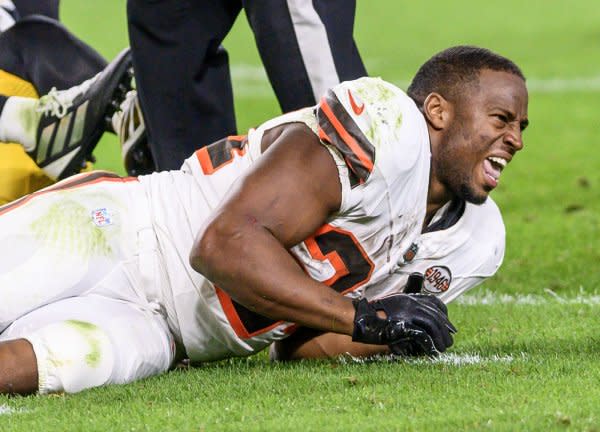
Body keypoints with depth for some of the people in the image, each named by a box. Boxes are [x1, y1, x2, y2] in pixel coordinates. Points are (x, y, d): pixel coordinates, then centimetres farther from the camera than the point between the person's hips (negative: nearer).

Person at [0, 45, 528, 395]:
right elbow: (226, 242, -22)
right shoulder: (383, 126, -17)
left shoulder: (474, 241, 9)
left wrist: (399, 332, -7)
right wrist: (365, 318, -21)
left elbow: (296, 345, 12)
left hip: (149, 332, 6)